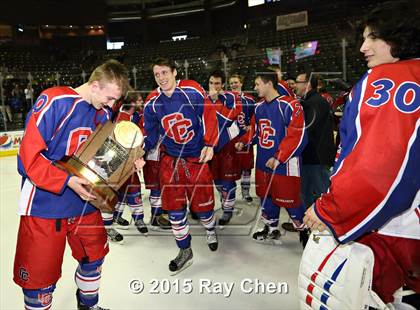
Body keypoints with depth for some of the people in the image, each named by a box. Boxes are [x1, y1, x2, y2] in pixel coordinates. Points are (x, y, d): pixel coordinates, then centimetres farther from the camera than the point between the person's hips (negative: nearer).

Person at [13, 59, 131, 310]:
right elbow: (29, 156, -20)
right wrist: (67, 181, -28)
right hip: (45, 205, -6)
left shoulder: (103, 113, 3)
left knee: (94, 257, 21)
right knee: (40, 278, 5)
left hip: (85, 202, 7)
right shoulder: (54, 101, -18)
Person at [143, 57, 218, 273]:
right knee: (174, 206, 4)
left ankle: (210, 229, 43)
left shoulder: (192, 91, -12)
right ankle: (185, 251, 22)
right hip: (170, 159, 3)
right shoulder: (152, 103, -1)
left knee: (202, 201, 6)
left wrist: (209, 145, -13)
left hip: (197, 156, -3)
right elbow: (152, 134, 5)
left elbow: (208, 117, -8)